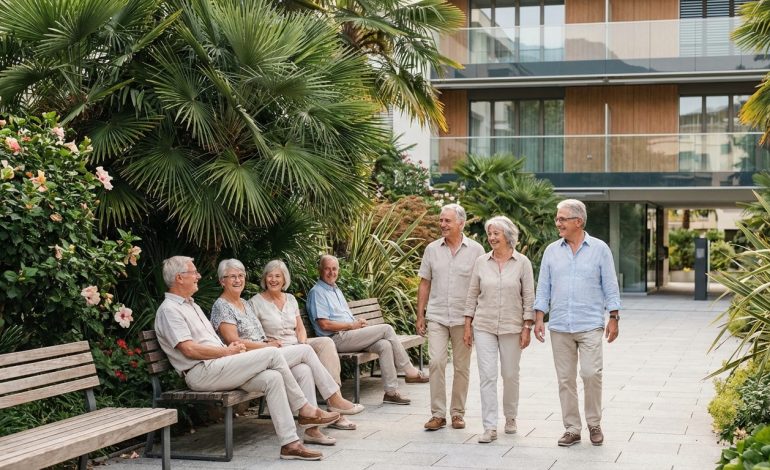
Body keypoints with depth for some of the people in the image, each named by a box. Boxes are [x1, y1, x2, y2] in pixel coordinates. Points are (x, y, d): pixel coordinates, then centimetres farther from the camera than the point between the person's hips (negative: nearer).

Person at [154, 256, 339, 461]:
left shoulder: (191, 305, 25)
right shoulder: (169, 310, -7)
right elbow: (189, 349, -18)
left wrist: (230, 347, 5)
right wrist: (227, 352, -11)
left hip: (218, 367, 9)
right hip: (201, 373, -9)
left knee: (272, 378, -15)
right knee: (272, 354, -17)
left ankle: (290, 443, -17)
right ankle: (305, 410, -5)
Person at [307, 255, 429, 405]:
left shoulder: (336, 290, 24)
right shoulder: (317, 292, -5)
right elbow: (324, 324, -14)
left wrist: (358, 323, 4)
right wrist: (352, 325, -9)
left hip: (349, 335, 8)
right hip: (337, 339, -8)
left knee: (385, 345, -19)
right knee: (386, 329, -16)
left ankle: (391, 392, -20)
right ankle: (410, 372, -8)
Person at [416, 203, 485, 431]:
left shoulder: (475, 250, 0)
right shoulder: (432, 249, 6)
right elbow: (425, 284, 10)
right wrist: (420, 315, 6)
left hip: (464, 318, -1)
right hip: (437, 316, 1)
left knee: (462, 367, 6)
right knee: (436, 362, -9)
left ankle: (458, 413, 16)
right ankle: (438, 414, -3)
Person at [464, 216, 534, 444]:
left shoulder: (522, 263, -2)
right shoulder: (481, 262, 3)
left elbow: (528, 297, -1)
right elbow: (472, 295, 8)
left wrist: (527, 327, -6)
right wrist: (468, 325, 5)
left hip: (511, 326, -1)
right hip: (484, 326, 1)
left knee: (510, 374, 9)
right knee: (487, 375, -6)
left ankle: (510, 417, 30)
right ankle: (490, 427, -5)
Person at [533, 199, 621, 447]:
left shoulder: (599, 249, 1)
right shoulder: (552, 251, 8)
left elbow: (610, 286, 2)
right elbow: (543, 287, 10)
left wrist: (614, 319, -2)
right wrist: (539, 318, 2)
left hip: (590, 325, -3)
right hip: (559, 326, 3)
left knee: (591, 373, -12)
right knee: (565, 379, 4)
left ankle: (594, 424, 8)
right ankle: (572, 429, 13)